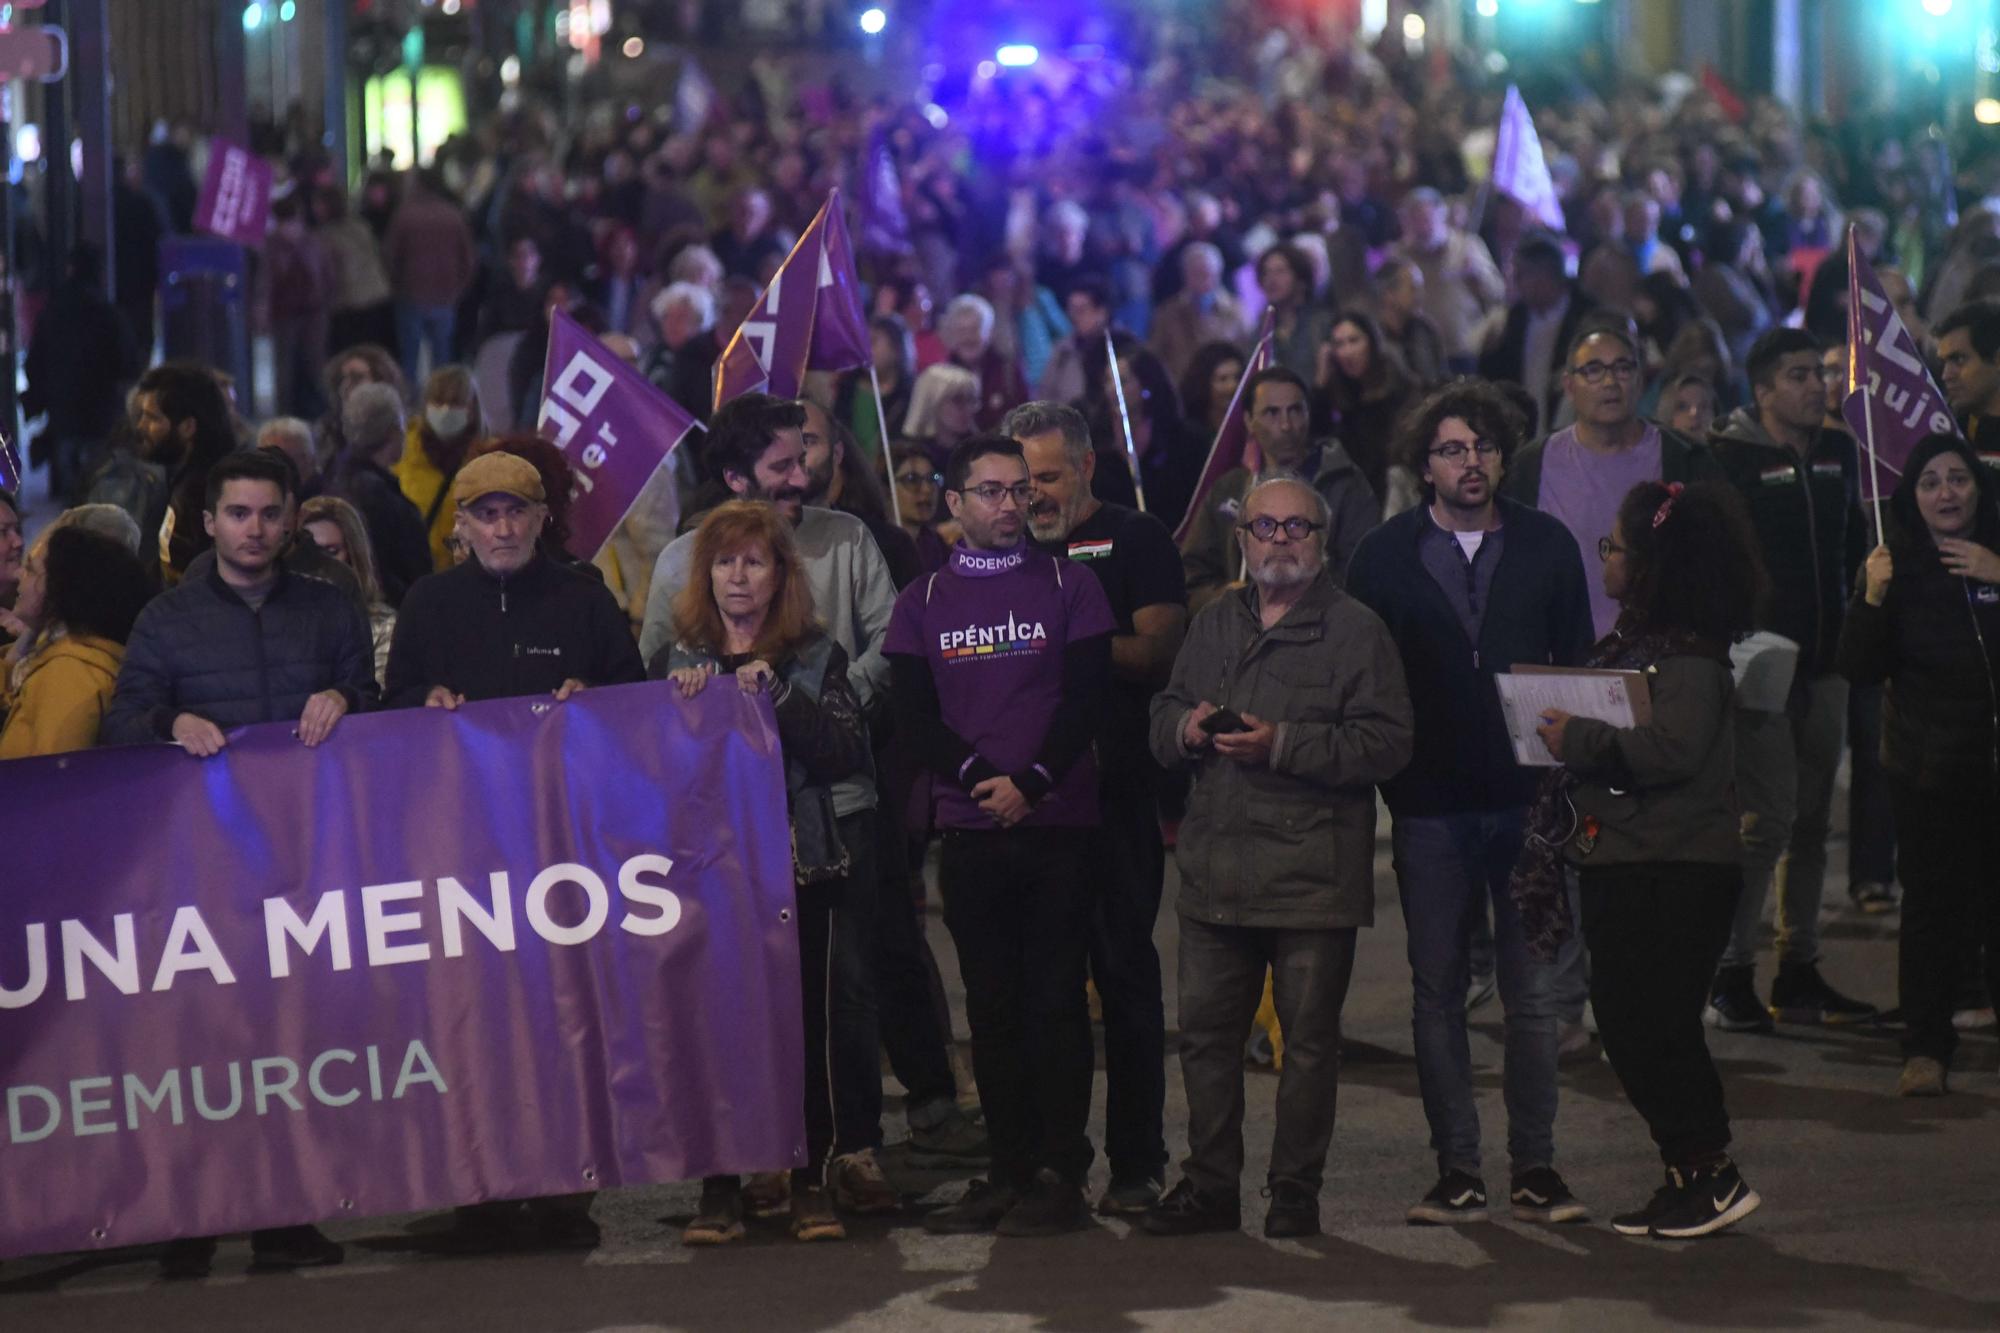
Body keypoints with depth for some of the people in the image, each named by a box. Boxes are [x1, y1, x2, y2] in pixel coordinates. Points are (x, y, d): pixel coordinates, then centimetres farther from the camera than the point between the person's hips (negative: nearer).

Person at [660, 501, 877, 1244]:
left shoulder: (815, 659, 7)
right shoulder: (677, 662, 12)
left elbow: (847, 752, -5)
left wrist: (777, 695, -13)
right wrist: (679, 705, -10)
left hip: (802, 865, -1)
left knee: (808, 1019, -2)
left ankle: (812, 1180, 6)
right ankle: (719, 1187, 3)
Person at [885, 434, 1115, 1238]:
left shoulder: (1068, 585, 5)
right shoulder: (923, 601, 10)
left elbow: (1086, 697, -2)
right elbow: (913, 714, 3)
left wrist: (1031, 783, -13)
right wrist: (981, 778, -12)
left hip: (1058, 823, -2)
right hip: (969, 831, 2)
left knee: (1056, 1000, -3)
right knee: (991, 1006, 4)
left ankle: (1062, 1175, 0)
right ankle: (1010, 1172, 10)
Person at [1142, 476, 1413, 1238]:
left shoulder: (1354, 631, -1)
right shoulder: (1214, 626, 17)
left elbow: (1385, 743, -10)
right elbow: (1162, 723, 20)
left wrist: (1283, 746, -17)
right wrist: (1187, 727, -4)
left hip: (1312, 874, -5)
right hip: (1216, 867, 5)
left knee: (1309, 1035, 0)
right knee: (1204, 1030, 7)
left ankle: (1295, 1192, 8)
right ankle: (1209, 1184, 16)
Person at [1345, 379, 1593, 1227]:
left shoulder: (1547, 547, 6)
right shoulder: (1386, 555, 4)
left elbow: (1578, 668, 8)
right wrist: (1382, 783, -4)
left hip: (1527, 801, 0)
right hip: (1431, 805, 0)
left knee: (1535, 993, 0)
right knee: (1438, 991, 4)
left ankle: (1535, 1166, 7)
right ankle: (1456, 1169, 10)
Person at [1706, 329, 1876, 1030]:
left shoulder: (1838, 451, 12)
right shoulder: (1728, 458, -7)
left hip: (1823, 664, 7)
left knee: (1813, 820, 9)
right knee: (1768, 820, -11)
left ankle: (1798, 974, 17)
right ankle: (1730, 975, -2)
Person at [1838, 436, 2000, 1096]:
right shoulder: (1896, 565, 2)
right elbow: (1860, 669, -3)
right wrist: (1872, 599, -19)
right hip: (1929, 768, -1)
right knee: (1932, 904, -2)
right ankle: (1925, 1048, 4)